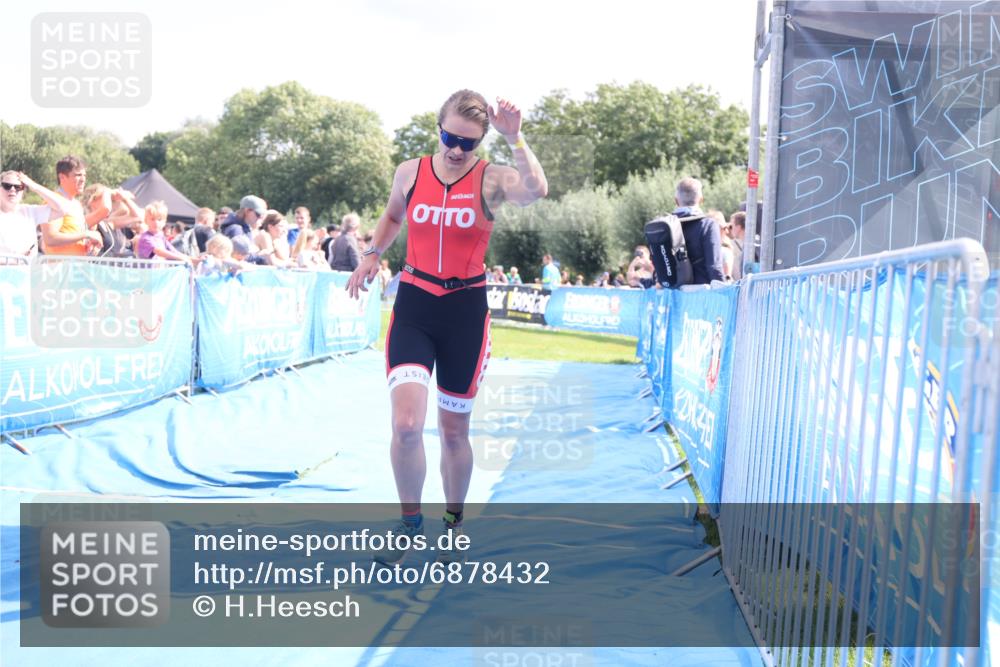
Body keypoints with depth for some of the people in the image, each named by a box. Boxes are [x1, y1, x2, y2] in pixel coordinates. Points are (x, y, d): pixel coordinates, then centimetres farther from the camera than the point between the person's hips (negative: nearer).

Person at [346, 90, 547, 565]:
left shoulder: (491, 179, -6)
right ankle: (409, 520, 12)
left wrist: (515, 139, -34)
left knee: (453, 430, 10)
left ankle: (452, 525, 33)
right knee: (406, 425, -14)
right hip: (413, 304, 1)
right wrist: (372, 254, 8)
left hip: (465, 310, -1)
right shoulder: (409, 172, 2)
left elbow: (536, 191, -28)